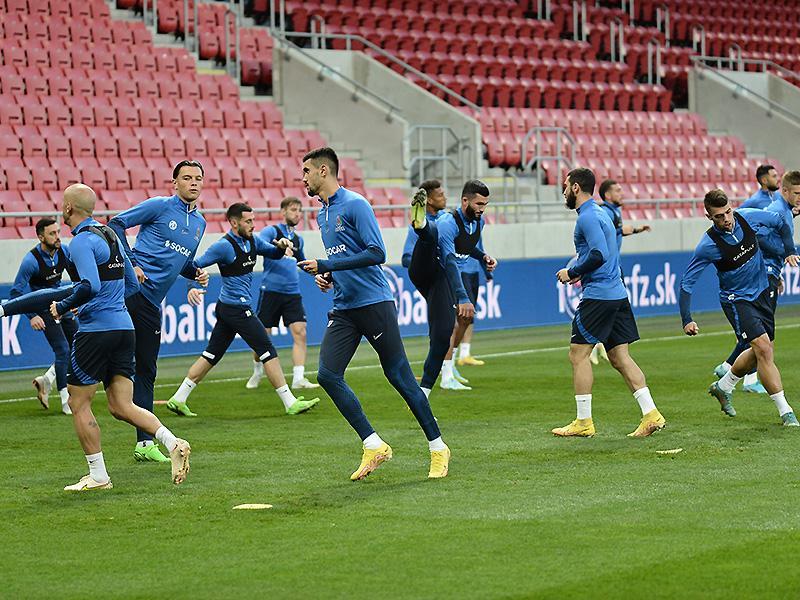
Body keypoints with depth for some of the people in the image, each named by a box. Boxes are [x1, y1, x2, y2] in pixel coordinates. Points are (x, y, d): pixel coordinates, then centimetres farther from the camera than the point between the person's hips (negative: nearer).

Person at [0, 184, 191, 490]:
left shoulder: (82, 241, -11)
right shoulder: (110, 235, 16)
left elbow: (90, 286, -26)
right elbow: (131, 282, 24)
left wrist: (63, 307, -11)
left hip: (96, 330, -8)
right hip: (123, 326, 8)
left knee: (79, 404, 6)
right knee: (121, 407, 5)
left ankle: (98, 476, 7)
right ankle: (173, 443, -15)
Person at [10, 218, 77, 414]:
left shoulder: (64, 250, -8)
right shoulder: (31, 260, -24)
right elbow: (16, 291, -18)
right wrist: (31, 316, -23)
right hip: (44, 308, -6)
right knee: (63, 351, -11)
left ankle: (46, 381, 19)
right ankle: (66, 401, -3)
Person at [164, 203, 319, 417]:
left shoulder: (251, 241, 9)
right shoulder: (224, 246, -16)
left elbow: (273, 254, 21)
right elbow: (195, 266, -15)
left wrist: (281, 246, -1)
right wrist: (192, 288, -31)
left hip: (227, 308, 9)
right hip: (237, 308, -9)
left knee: (211, 356, 11)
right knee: (268, 352, -6)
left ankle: (178, 399, 13)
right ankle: (290, 403, -3)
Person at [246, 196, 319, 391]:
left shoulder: (297, 239, 18)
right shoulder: (271, 231, -1)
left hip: (293, 293, 5)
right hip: (271, 290, -5)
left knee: (300, 332, -11)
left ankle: (298, 379, -13)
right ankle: (258, 372, 25)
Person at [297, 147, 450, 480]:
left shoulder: (355, 205, -10)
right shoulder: (322, 214, 16)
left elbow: (377, 253, -18)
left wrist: (326, 265, -19)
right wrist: (327, 276, 8)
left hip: (374, 302, -8)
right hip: (343, 309, 8)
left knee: (399, 375, -3)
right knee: (327, 375, -8)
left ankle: (438, 448, 9)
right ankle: (374, 446, -1)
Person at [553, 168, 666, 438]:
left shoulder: (588, 217, -12)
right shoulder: (600, 213, 19)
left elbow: (599, 254, -24)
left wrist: (572, 272, -12)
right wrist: (580, 272, 15)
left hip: (598, 295, -10)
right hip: (617, 294, 10)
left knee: (578, 354, -2)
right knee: (620, 357, 8)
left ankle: (584, 422, 0)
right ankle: (651, 415, 1)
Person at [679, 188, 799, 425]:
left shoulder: (749, 217, -13)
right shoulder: (708, 245, -23)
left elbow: (780, 223, 8)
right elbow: (686, 282, -16)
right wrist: (687, 320, -22)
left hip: (763, 293, 6)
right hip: (736, 299, -5)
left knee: (761, 352, 14)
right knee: (764, 349, -19)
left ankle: (723, 386, 37)